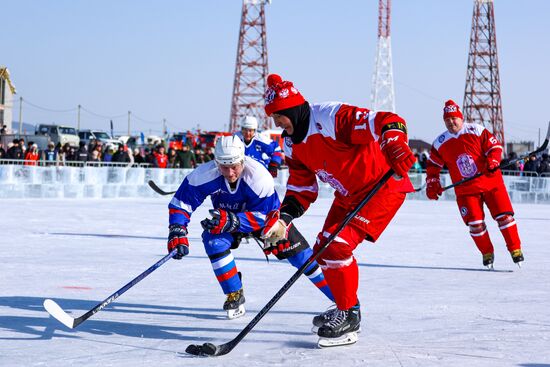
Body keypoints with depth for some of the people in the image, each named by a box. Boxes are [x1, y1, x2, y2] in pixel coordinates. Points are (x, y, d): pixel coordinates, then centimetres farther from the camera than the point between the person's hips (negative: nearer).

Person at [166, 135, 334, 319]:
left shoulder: (259, 177, -36)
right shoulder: (204, 175, -31)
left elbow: (262, 217, -33)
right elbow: (180, 203, -22)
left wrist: (231, 221, -48)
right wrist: (177, 233, -35)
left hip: (265, 215, -2)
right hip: (225, 217, 2)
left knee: (297, 251, -9)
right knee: (214, 242, -27)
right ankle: (235, 296, -8)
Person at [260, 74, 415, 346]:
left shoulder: (332, 118, -25)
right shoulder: (292, 145, 3)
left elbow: (387, 122, -30)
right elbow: (302, 188, 7)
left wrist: (395, 146, -48)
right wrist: (284, 219, -8)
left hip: (384, 185, -10)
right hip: (348, 195, 10)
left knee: (338, 246, -19)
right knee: (323, 249, 10)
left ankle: (349, 316, -6)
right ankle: (347, 308, 29)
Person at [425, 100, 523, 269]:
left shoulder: (476, 131, -6)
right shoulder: (440, 143, 2)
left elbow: (495, 146, -4)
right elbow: (433, 165, 11)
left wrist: (492, 162, -21)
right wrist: (432, 184, 1)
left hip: (491, 181, -1)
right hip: (465, 189, 2)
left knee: (504, 215, -6)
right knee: (475, 223, -6)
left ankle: (515, 249, 9)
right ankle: (487, 253, 15)